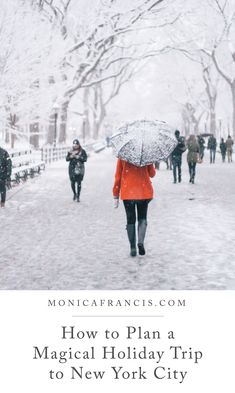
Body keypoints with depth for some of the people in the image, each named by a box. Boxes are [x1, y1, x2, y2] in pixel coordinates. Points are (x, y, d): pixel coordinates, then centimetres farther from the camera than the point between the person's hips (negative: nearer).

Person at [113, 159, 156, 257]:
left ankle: (133, 248, 6)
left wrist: (116, 196, 6)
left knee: (130, 220, 10)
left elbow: (118, 176, 1)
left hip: (127, 193, 0)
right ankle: (141, 242, -9)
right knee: (142, 218, 14)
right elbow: (152, 174, 3)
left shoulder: (122, 157, -2)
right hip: (144, 193, 0)